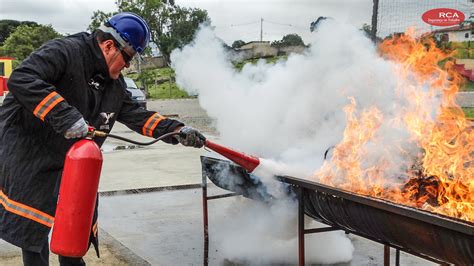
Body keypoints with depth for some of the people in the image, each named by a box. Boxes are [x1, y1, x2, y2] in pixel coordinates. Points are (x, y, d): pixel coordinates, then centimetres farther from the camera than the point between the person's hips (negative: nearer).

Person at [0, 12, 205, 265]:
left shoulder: (115, 83, 8)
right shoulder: (64, 51, -19)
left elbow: (135, 114, 10)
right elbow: (21, 79, -31)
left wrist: (177, 130, 0)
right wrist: (64, 115, -39)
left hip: (70, 161, 8)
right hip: (27, 149, -8)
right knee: (33, 226, -5)